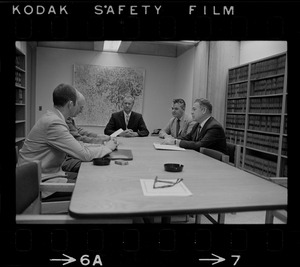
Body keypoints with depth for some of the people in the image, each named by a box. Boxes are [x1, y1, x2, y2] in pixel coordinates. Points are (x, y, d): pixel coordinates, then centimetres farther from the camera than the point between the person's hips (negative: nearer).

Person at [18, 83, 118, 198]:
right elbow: (84, 154, -25)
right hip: (41, 181, -9)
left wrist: (102, 145, 2)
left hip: (51, 172, 9)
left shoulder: (52, 117, 4)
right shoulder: (54, 123, -26)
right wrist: (107, 147, -9)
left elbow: (77, 145, 10)